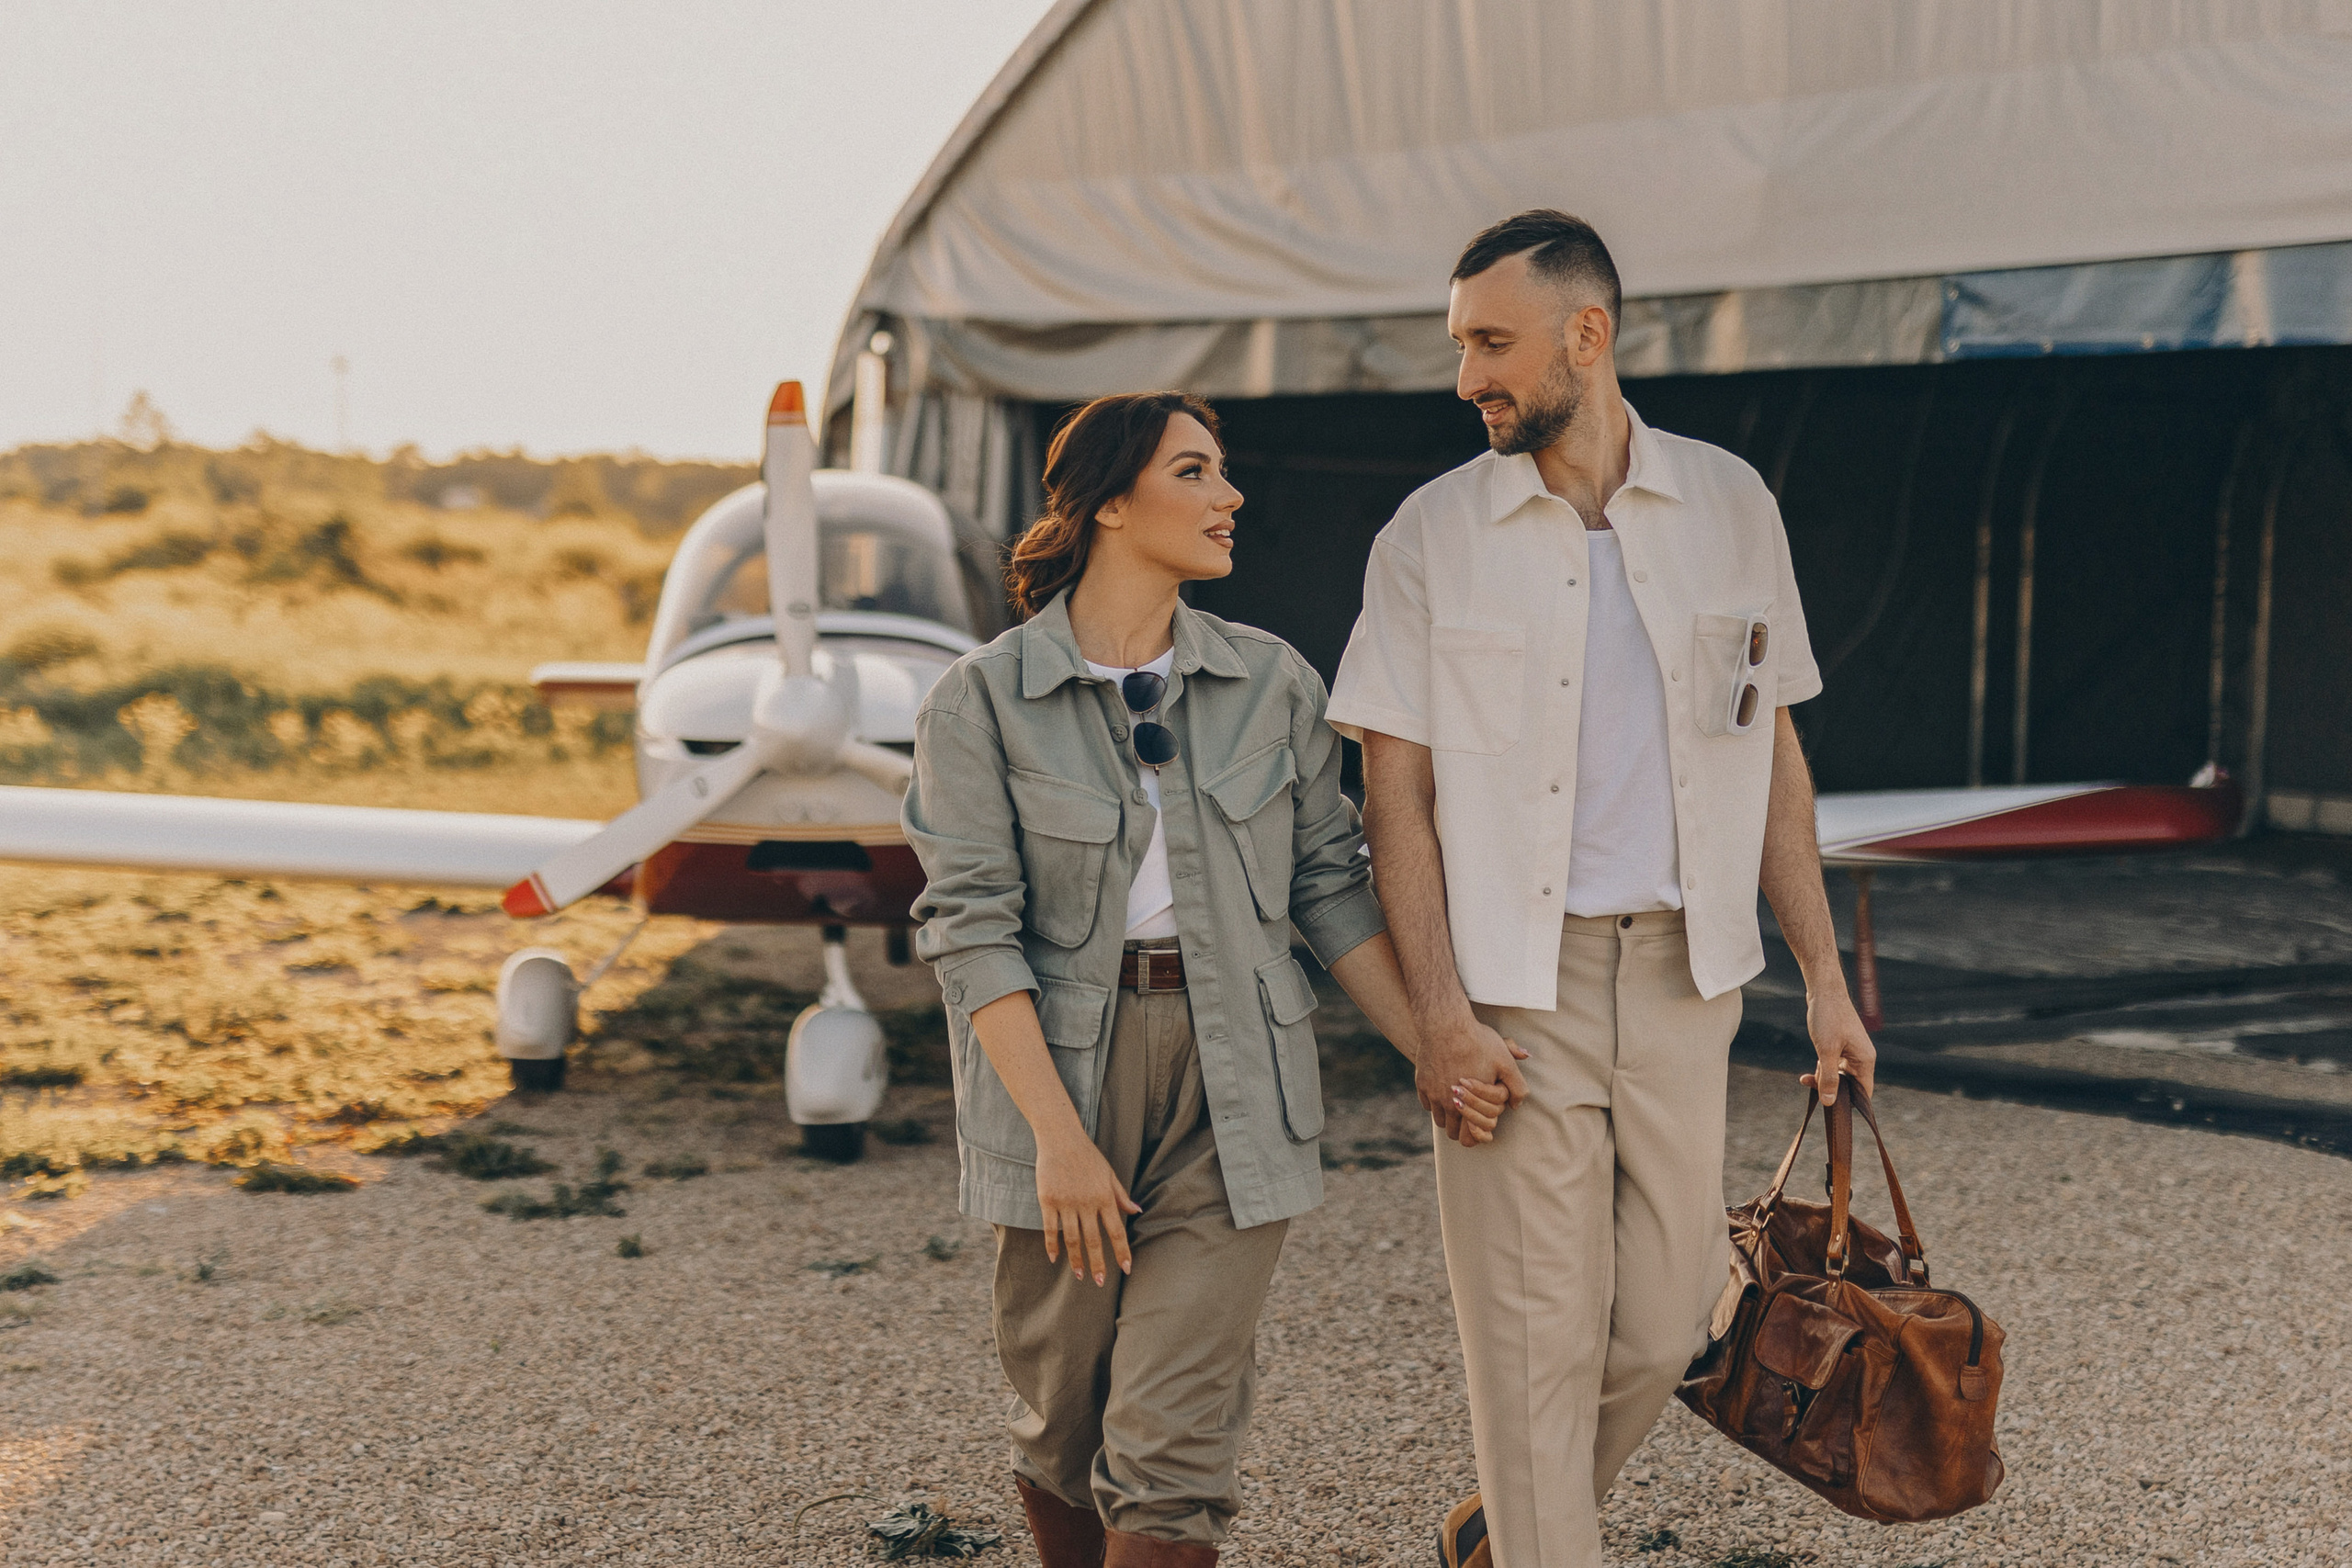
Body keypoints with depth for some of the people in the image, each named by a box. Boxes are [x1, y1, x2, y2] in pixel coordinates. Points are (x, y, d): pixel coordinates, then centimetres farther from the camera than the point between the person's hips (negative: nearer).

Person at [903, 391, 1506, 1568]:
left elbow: (1331, 886, 11)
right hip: (1058, 1071, -1)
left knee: (1171, 1449, -6)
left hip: (1229, 1086, 1)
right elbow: (970, 928, -9)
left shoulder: (1272, 683, 6)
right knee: (1061, 1430, 11)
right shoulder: (980, 700, -4)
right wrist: (1058, 1135, -16)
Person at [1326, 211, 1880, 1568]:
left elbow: (1773, 757, 10)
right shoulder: (1434, 533, -1)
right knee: (1537, 1331, -2)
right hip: (1513, 980, -3)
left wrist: (1824, 976, 7)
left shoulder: (1730, 506, 5)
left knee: (1664, 1320, 7)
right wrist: (1439, 1006, -12)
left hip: (1681, 970, 3)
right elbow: (1395, 791, -3)